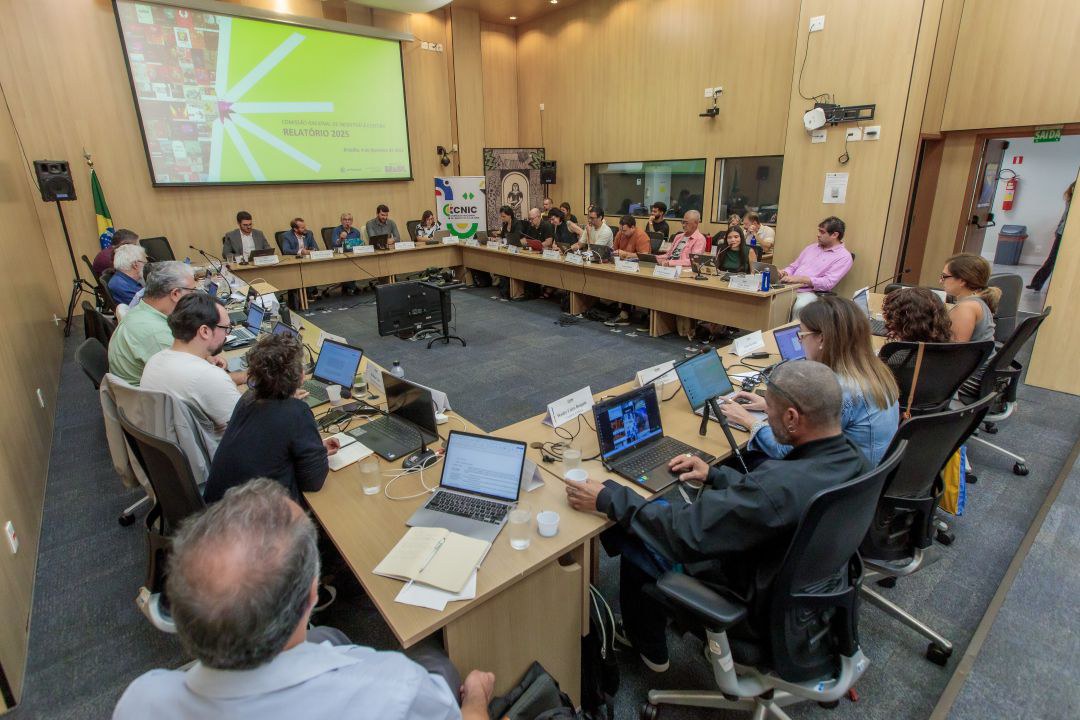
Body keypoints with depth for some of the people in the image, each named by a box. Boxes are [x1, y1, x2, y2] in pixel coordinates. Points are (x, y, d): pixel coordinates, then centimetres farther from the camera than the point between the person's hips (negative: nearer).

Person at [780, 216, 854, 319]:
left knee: (799, 306, -38)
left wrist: (800, 279, -18)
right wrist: (784, 273, -2)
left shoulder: (843, 256, 0)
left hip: (809, 292, -5)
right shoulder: (811, 248, 20)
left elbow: (828, 283, -12)